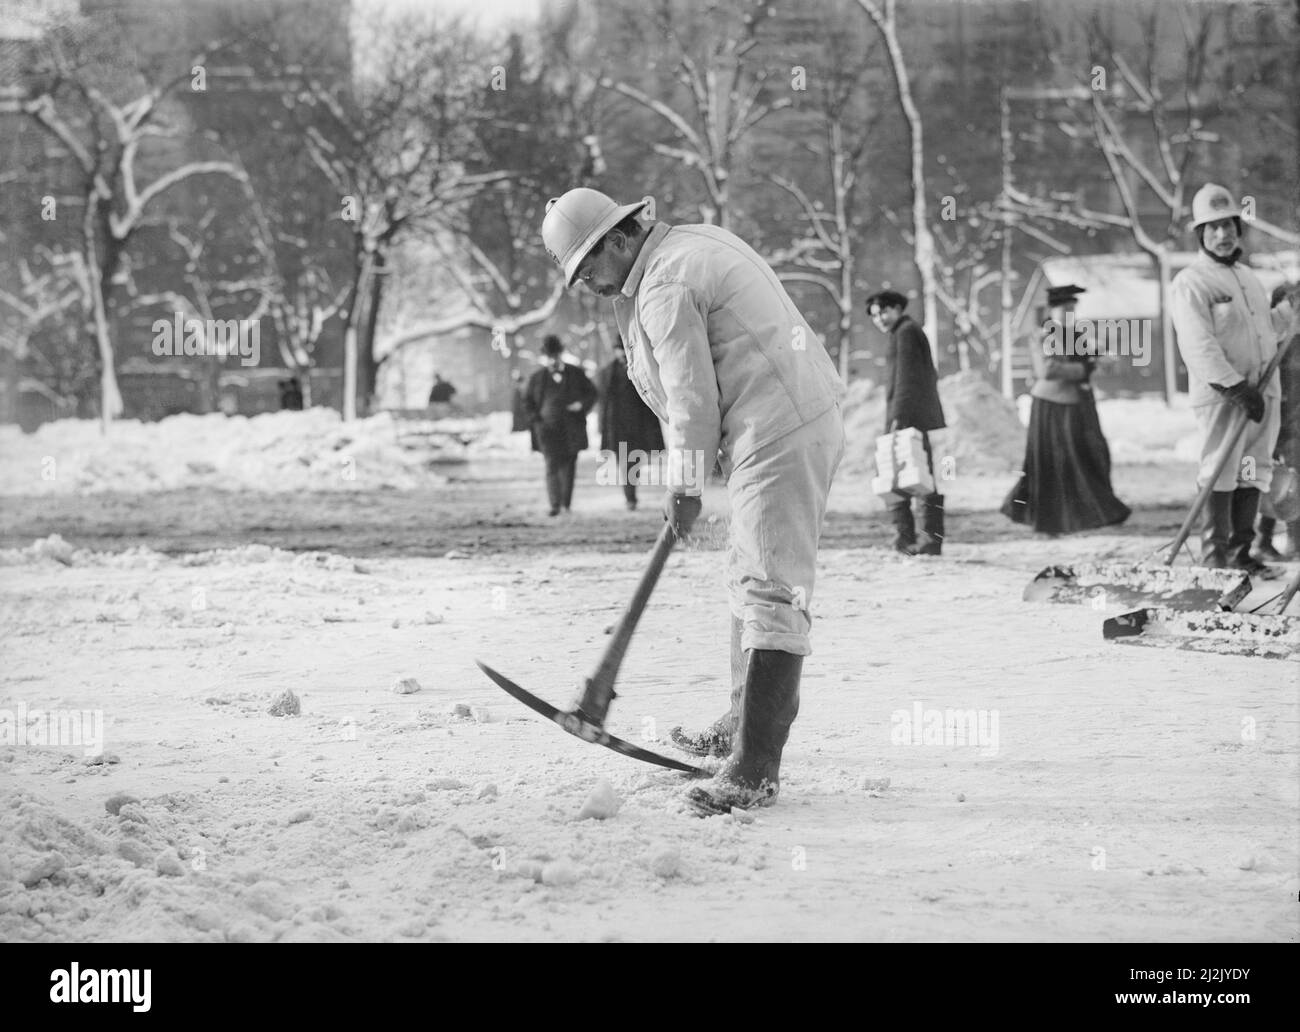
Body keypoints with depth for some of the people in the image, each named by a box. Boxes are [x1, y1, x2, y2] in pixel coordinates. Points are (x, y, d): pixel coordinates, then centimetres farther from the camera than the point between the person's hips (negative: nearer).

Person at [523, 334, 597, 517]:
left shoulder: (576, 374, 5)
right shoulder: (538, 378, 5)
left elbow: (591, 392, 12)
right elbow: (528, 402, 11)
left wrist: (582, 405, -7)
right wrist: (536, 420, -3)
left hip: (571, 431, 1)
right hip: (548, 430, -1)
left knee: (568, 467, 5)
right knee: (552, 466, -11)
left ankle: (566, 504, 14)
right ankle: (555, 505, -16)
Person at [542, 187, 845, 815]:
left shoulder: (666, 288, -15)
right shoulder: (696, 242, 16)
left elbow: (693, 400, -14)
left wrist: (684, 487, -3)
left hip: (780, 436, -11)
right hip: (802, 420, 11)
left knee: (769, 591, -14)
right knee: (750, 578, 22)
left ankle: (755, 771, -18)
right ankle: (746, 724, 36)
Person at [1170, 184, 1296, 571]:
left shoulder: (1247, 276, 20)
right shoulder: (1191, 284, -8)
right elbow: (1199, 347, -18)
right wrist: (1237, 387, -23)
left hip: (1263, 393, 8)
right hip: (1221, 396, -8)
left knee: (1254, 474, 7)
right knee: (1221, 474, -9)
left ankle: (1241, 552, 13)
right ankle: (1215, 559, -8)